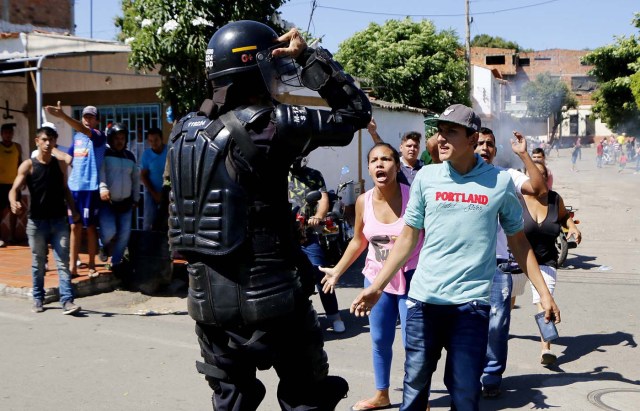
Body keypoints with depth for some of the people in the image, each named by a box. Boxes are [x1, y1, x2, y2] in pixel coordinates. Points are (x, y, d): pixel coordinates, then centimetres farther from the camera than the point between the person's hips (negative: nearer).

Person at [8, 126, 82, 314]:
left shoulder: (60, 164, 7)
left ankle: (67, 301, -8)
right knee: (38, 263, 10)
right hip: (36, 222, -1)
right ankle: (38, 299, 23)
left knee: (63, 262, -5)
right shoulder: (28, 165, -2)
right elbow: (15, 189, -10)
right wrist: (14, 203, -31)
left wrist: (73, 209, 7)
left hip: (59, 221, 1)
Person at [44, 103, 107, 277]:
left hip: (90, 187, -6)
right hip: (74, 186, 6)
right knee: (75, 226, 7)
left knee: (90, 226, 2)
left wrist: (63, 116, -42)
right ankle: (73, 265, 12)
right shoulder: (77, 137, 13)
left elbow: (85, 131, -30)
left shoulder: (99, 136, -8)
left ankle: (92, 265, 12)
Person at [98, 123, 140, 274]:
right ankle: (104, 246, 19)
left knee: (124, 234, 3)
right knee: (109, 232, -18)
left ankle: (116, 262, 19)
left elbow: (136, 178, 18)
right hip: (107, 202, -5)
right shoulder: (104, 154, -6)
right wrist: (103, 188, -40)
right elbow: (100, 172, -23)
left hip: (125, 202, 5)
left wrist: (136, 199, 16)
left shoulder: (130, 156, 10)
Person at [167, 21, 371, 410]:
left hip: (208, 295, 7)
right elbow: (355, 112, -5)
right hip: (267, 295, -7)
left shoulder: (186, 130, 6)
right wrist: (309, 55, 0)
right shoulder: (267, 124, -13)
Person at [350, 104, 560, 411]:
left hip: (472, 302, -1)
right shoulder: (426, 177, 3)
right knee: (415, 384, 9)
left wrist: (543, 292, 7)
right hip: (424, 299, 1)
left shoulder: (500, 182, 1)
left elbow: (517, 240, 10)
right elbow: (408, 237, 8)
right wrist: (376, 286, 4)